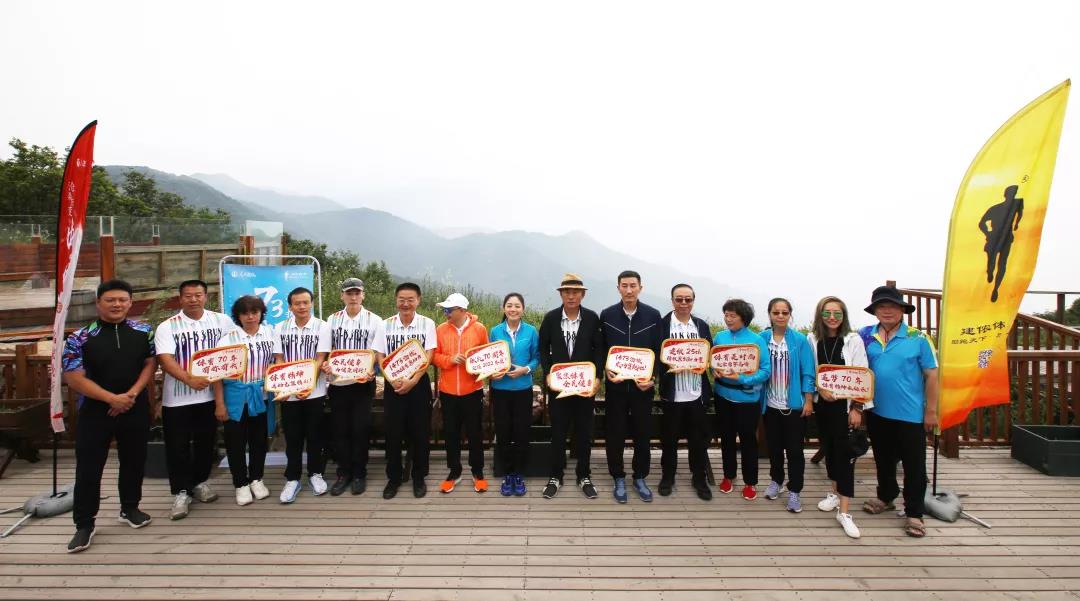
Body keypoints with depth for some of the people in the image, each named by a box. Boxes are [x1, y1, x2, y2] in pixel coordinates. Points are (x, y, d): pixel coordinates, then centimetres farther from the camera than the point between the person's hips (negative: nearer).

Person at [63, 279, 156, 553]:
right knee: (88, 468, 2)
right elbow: (73, 377, -11)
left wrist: (132, 394, -12)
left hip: (136, 409, 2)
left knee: (134, 461, 13)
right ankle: (84, 524, 16)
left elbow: (150, 363, 3)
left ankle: (130, 508, 33)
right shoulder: (80, 338, -7)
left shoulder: (143, 332, 1)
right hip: (95, 411, -2)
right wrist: (112, 398, -18)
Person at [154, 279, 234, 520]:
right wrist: (189, 380, -29)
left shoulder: (221, 321, 2)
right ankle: (181, 492, 15)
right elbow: (165, 360, -15)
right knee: (178, 446, 3)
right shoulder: (167, 327, -5)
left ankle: (199, 481, 32)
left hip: (210, 394, 2)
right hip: (177, 398, -2)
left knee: (206, 442, 14)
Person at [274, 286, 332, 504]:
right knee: (292, 437, 7)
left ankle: (315, 474, 23)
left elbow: (319, 360, -8)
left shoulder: (322, 327, -3)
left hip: (314, 392, -1)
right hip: (288, 393, 2)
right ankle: (292, 479, 18)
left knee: (315, 436, 8)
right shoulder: (280, 329, 5)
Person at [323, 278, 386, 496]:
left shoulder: (374, 321, -1)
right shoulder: (332, 320, 8)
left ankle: (359, 474, 16)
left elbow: (379, 354, -5)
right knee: (340, 429, 8)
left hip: (363, 383, -3)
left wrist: (371, 371, -23)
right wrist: (325, 365, -11)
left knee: (360, 429, 1)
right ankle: (343, 473, 21)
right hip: (337, 383, 3)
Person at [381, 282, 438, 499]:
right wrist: (393, 380, -13)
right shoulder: (386, 325, 1)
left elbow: (428, 357, -7)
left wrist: (412, 381, -16)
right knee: (393, 433, 5)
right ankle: (393, 477, 20)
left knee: (420, 433, 5)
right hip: (393, 384, 1)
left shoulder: (427, 324, -3)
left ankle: (419, 477, 19)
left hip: (419, 383, -1)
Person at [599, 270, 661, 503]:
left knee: (643, 433, 10)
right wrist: (606, 371, -12)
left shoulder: (653, 315, -1)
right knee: (614, 434, 6)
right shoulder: (607, 315, -1)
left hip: (643, 385, 0)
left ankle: (640, 478, 27)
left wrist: (653, 379, -10)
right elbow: (601, 349, 3)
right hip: (615, 385, 0)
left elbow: (659, 351, 1)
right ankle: (618, 479, 22)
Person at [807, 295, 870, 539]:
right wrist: (820, 388, -12)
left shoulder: (853, 340, -7)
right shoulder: (812, 340, 1)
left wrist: (857, 408, -9)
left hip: (845, 405, -3)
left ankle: (844, 512, -4)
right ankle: (835, 492, 35)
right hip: (822, 404, 4)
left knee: (844, 453, -6)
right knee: (828, 448, 15)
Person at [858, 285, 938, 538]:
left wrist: (931, 410, -8)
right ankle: (885, 497, 39)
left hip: (910, 415, -3)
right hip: (877, 413, 4)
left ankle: (914, 514, 18)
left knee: (914, 466, 6)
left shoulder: (917, 338, -8)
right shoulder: (866, 336, 1)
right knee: (883, 459, 20)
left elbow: (931, 375, -6)